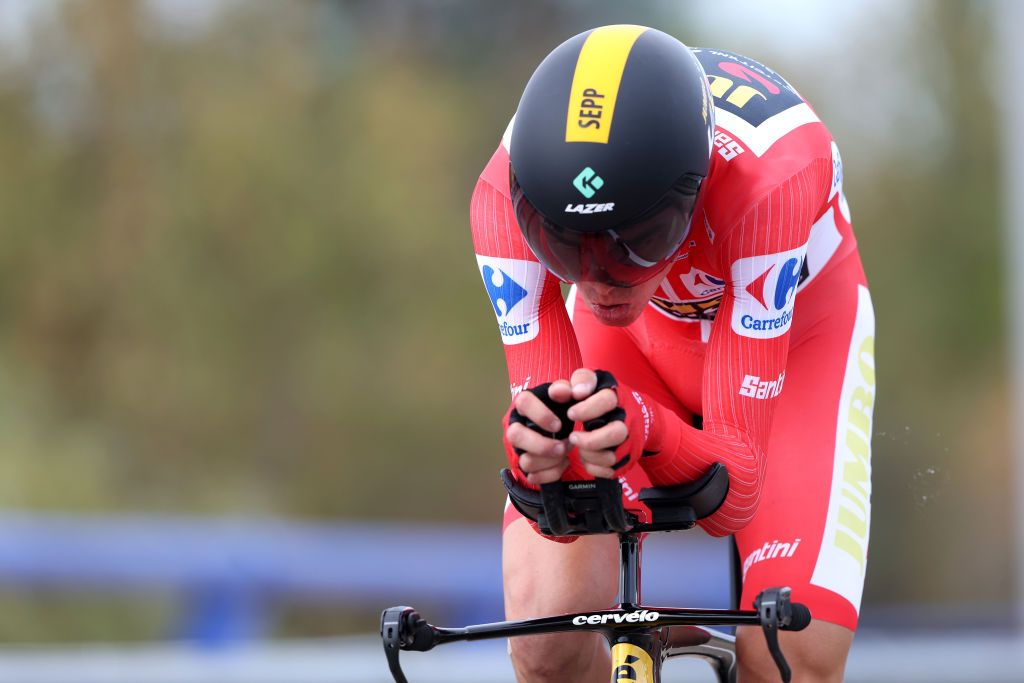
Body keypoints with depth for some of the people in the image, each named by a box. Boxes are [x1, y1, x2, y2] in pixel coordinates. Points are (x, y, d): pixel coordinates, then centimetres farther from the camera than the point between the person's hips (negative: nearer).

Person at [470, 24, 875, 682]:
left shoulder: (769, 176, -41)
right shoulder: (507, 196, -34)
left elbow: (734, 494, -39)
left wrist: (647, 431, -59)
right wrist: (535, 450, -55)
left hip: (791, 332, -2)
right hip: (634, 338, 2)